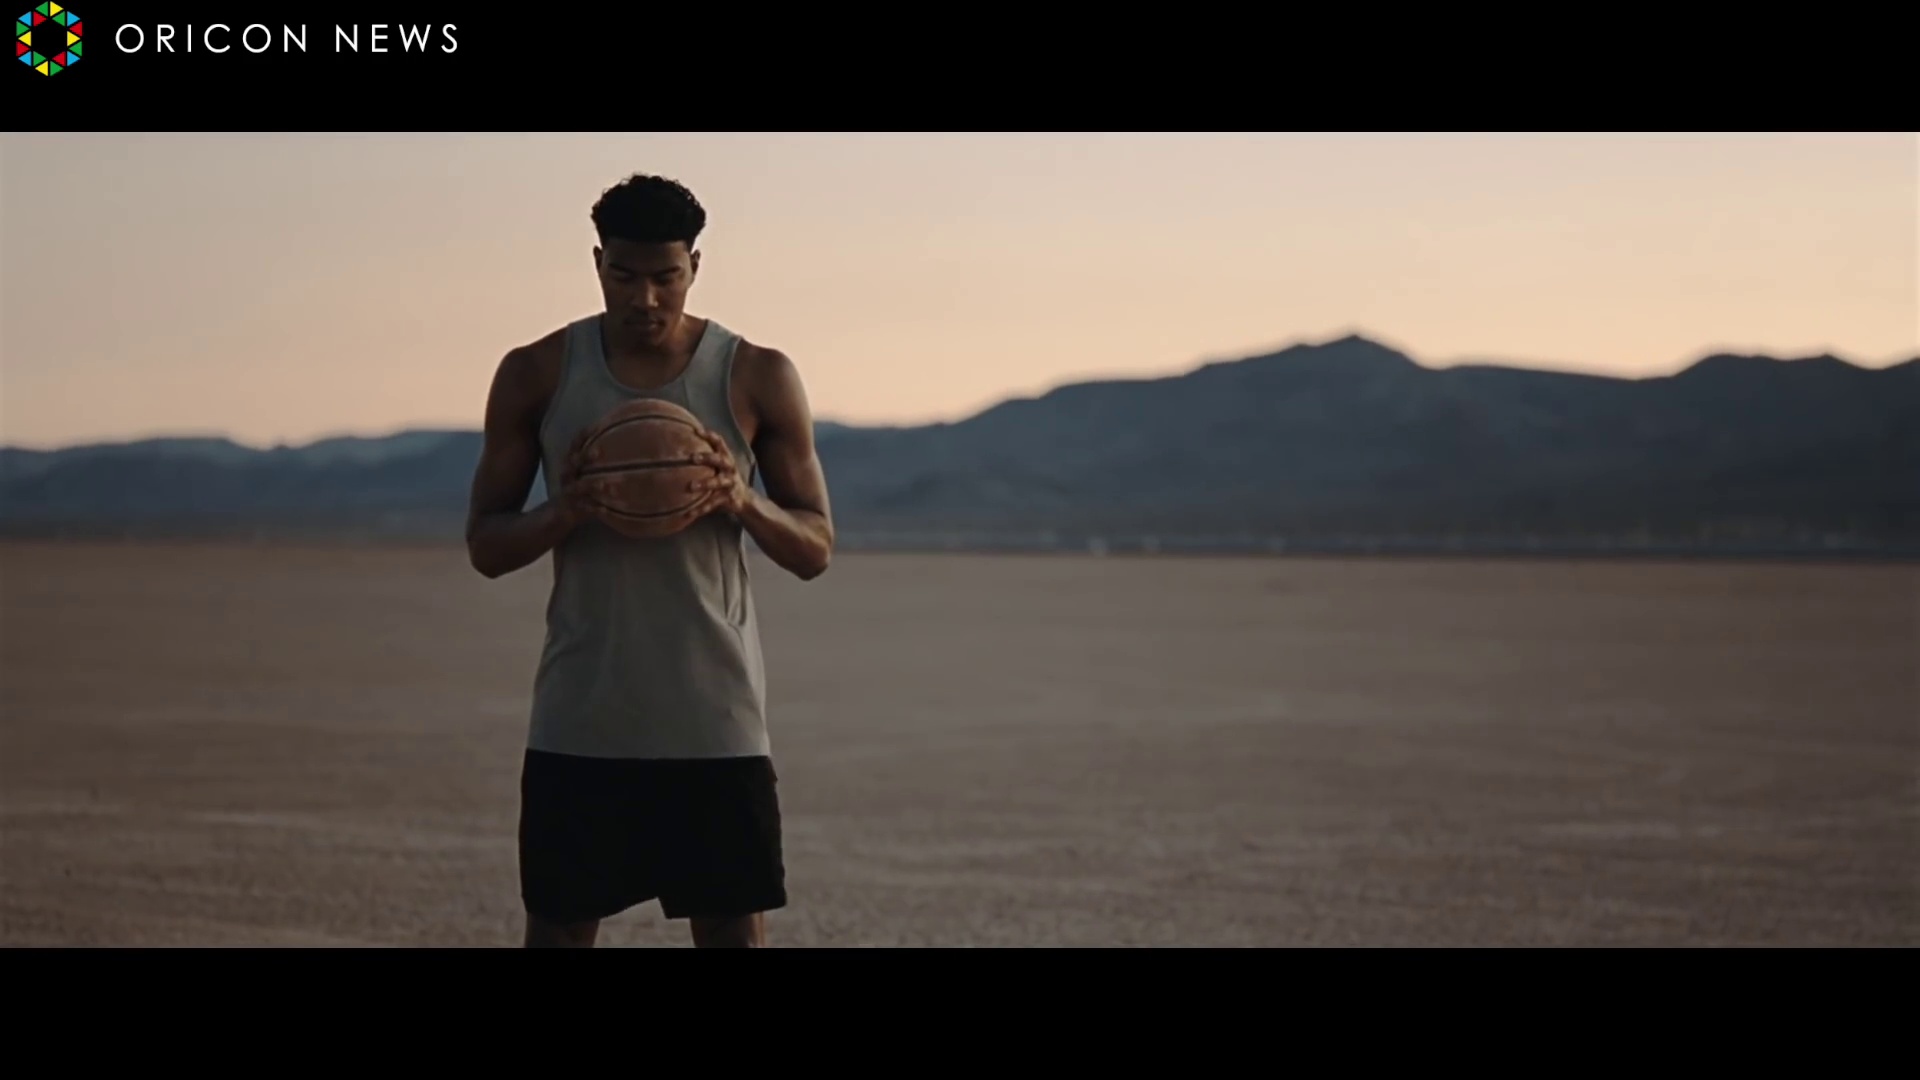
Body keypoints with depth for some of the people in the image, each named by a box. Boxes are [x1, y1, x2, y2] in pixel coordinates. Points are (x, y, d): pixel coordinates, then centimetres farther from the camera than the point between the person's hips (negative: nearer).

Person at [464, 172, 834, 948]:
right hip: (578, 726, 1)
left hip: (716, 727, -1)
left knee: (735, 932, 0)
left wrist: (745, 504, -16)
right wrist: (563, 514, -16)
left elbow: (815, 550, 5)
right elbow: (485, 545, 6)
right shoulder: (537, 376, 2)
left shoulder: (759, 380, 1)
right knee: (558, 928, 5)